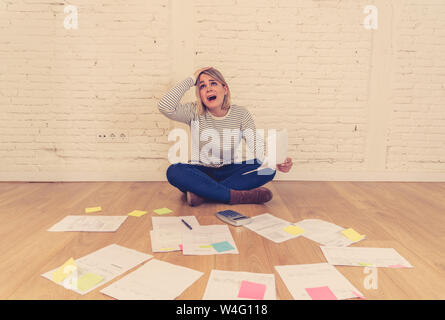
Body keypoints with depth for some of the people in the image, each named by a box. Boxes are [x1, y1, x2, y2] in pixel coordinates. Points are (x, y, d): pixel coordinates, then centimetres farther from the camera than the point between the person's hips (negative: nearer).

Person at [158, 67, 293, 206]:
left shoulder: (240, 114, -3)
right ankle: (239, 196, -34)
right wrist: (191, 79, -16)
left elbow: (258, 148, -10)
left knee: (267, 169, -23)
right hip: (200, 172, -1)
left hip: (229, 171, 2)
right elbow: (164, 106, -24)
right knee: (174, 171, -32)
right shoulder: (195, 112, -6)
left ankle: (201, 192, -29)